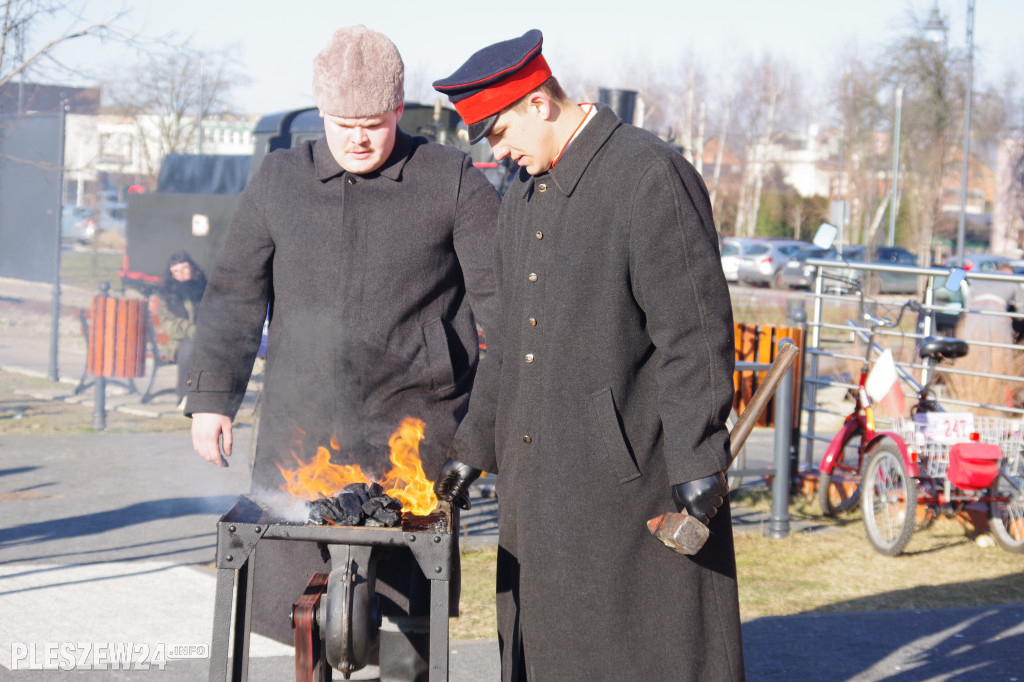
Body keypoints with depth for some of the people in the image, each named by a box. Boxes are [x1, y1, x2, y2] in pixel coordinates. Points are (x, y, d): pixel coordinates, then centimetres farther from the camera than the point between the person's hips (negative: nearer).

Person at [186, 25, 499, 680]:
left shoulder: (455, 183, 3)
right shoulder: (278, 181, 12)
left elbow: (499, 301, 2)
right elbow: (235, 296, 14)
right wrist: (211, 398, 6)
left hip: (413, 427, -3)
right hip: (301, 424, 3)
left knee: (403, 616, -3)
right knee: (286, 597, 3)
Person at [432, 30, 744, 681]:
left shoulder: (652, 176, -11)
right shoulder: (524, 198, 17)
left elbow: (695, 332, -16)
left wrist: (697, 464, -19)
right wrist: (475, 448, 21)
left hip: (633, 475, -8)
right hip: (545, 485, 8)